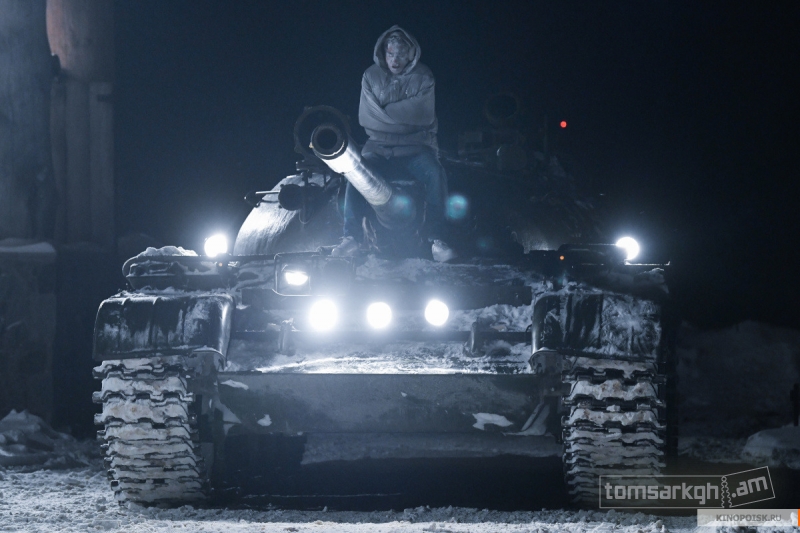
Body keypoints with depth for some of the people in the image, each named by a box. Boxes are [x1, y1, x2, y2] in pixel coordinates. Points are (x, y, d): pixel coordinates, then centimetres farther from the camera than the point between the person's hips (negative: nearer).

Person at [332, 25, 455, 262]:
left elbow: (423, 114, -10)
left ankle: (436, 238, -27)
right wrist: (402, 116, -10)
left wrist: (385, 112, -8)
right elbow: (366, 117, -3)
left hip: (416, 146, -1)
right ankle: (352, 236, -24)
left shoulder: (422, 77, 3)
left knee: (435, 174, -31)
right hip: (380, 145, 1)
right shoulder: (371, 76, 7)